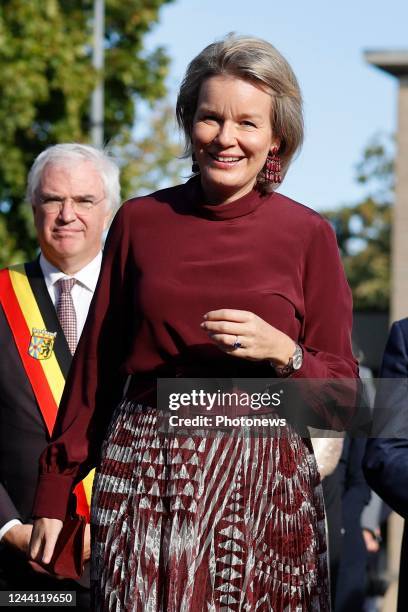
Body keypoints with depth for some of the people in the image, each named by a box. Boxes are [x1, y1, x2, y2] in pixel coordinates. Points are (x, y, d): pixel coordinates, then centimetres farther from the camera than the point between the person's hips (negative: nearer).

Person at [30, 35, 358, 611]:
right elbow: (96, 363, 10)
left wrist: (282, 352, -16)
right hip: (144, 472, 1)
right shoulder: (139, 222, 6)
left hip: (263, 477, -1)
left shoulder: (307, 235, 2)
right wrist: (55, 492, 9)